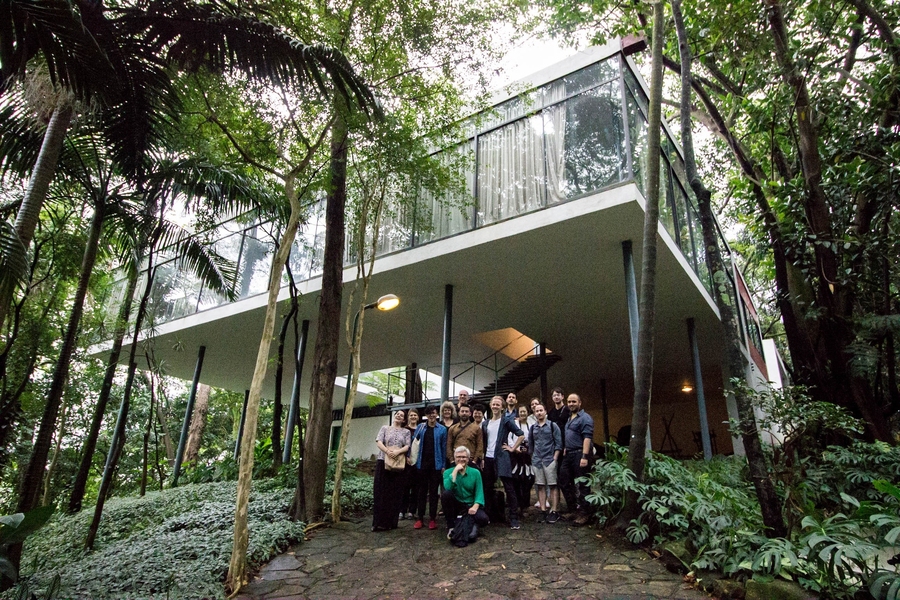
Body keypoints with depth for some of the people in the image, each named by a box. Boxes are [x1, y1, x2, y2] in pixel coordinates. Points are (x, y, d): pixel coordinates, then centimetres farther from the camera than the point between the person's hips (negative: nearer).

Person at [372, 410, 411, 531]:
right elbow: (378, 442, -2)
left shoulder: (406, 431, 12)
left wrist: (397, 451, -19)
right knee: (381, 492, -3)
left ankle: (391, 522, 8)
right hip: (383, 462, -1)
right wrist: (387, 451, -20)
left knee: (395, 493, 1)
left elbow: (407, 446, 1)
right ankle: (379, 522, 0)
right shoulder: (385, 428, 11)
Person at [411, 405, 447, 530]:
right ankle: (420, 518, 11)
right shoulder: (420, 427, 4)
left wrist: (443, 465, -3)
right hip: (422, 463, 1)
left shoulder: (442, 429, 0)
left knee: (433, 491, 5)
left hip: (436, 464, -1)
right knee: (422, 490, 7)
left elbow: (444, 448, 0)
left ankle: (433, 518, 11)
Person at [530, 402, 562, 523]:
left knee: (553, 486, -3)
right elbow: (530, 444, 18)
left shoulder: (552, 425, 0)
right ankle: (543, 511, 11)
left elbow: (558, 443, -3)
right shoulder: (533, 428, 12)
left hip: (549, 460, -4)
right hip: (536, 461, 4)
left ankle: (554, 511, 1)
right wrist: (533, 457, 10)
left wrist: (555, 458, -10)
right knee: (540, 486, 6)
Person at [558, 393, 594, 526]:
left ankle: (584, 513, 8)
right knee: (564, 482, 11)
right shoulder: (569, 418, 18)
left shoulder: (584, 418, -9)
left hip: (579, 454, -9)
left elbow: (587, 438, -18)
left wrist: (584, 456, -25)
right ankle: (573, 509, 22)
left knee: (582, 485, -1)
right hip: (568, 455, 9)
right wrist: (565, 449, 14)